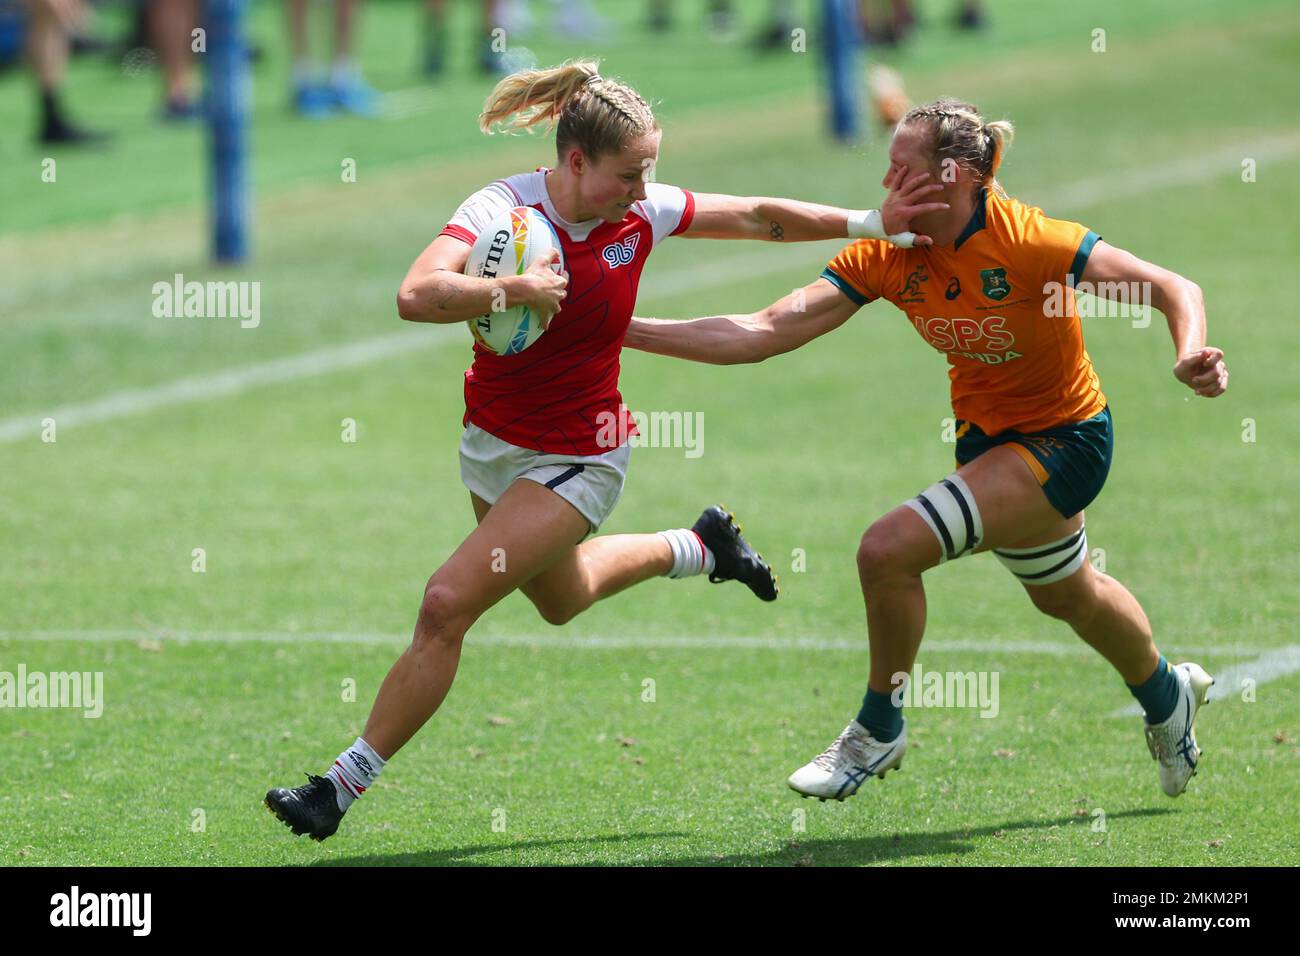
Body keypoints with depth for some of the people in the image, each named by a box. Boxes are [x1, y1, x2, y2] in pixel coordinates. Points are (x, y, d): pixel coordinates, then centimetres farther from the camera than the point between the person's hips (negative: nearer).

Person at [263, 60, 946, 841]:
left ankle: (343, 787, -6)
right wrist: (514, 290, -43)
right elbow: (417, 295, -35)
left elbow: (762, 218, 3)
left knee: (447, 605, -15)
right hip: (493, 444, 2)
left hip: (577, 459, -2)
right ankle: (700, 547, 57)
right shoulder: (503, 207, -20)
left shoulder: (643, 213, -12)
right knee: (561, 598, 28)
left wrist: (871, 224, 4)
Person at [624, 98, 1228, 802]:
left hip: (1062, 439, -7)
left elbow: (1173, 288, -24)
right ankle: (1167, 694, 59)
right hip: (985, 435, 7)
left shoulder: (1027, 241, -29)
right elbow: (765, 332, -17)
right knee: (1066, 595, 29)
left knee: (889, 549, -22)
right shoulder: (884, 255, -14)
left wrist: (1190, 358, -45)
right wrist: (627, 331, -25)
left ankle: (879, 728, 1)